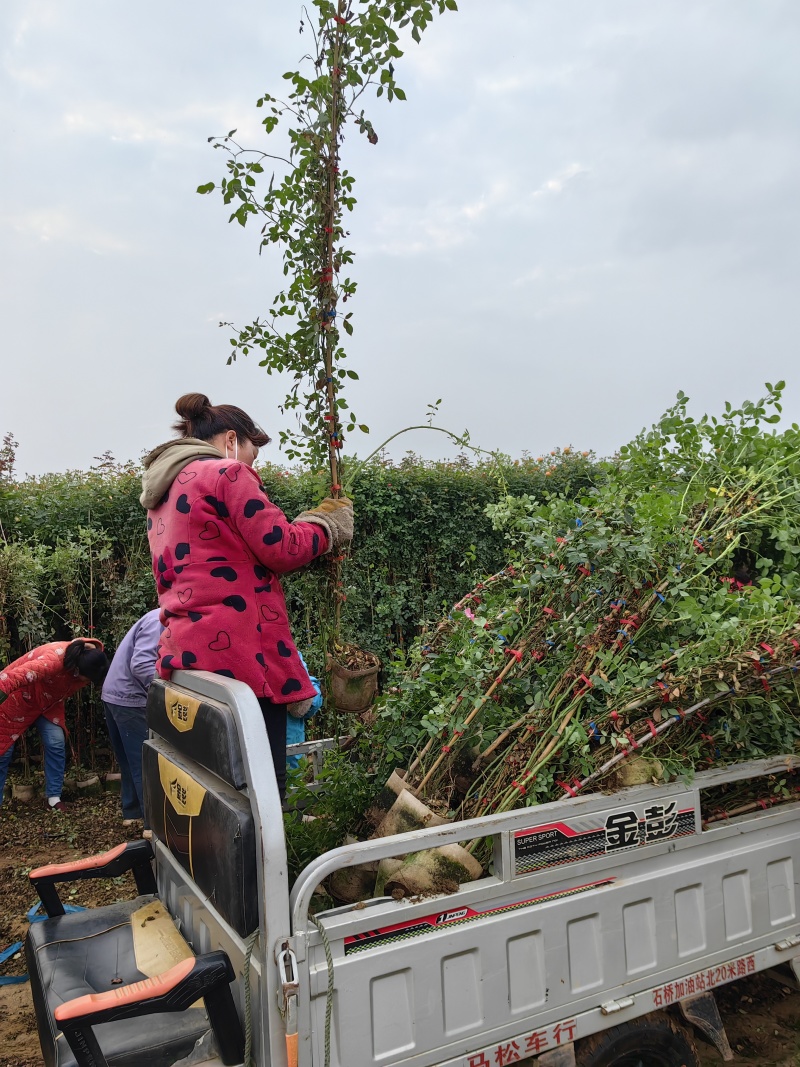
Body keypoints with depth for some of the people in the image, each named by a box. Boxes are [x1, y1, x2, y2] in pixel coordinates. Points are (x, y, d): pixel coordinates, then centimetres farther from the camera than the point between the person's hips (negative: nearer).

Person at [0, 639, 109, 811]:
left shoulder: (90, 655, -19)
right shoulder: (54, 659, -42)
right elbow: (22, 674, -55)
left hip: (49, 700, 6)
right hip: (18, 697, -6)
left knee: (56, 744, -7)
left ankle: (54, 796, 5)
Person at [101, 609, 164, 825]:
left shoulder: (161, 620, 11)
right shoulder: (160, 621, -19)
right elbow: (141, 664, -28)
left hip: (117, 694, 10)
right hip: (129, 699, -10)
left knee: (131, 761, 19)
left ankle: (132, 812, 29)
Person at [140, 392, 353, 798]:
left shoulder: (162, 494, 22)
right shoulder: (227, 473, -4)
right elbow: (281, 548, -9)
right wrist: (327, 523, 8)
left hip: (184, 652, 9)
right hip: (240, 652, -9)